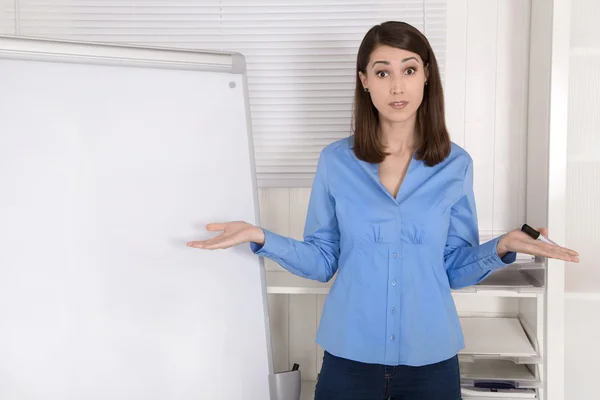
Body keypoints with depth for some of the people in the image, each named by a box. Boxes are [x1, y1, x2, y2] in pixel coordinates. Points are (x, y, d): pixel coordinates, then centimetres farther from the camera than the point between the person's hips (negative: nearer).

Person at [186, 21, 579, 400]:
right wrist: (260, 237, -13)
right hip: (351, 354, 0)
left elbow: (455, 270, 2)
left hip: (430, 357, 1)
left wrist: (501, 247, -16)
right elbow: (323, 262, 0)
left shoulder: (455, 165, -3)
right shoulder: (336, 161, -4)